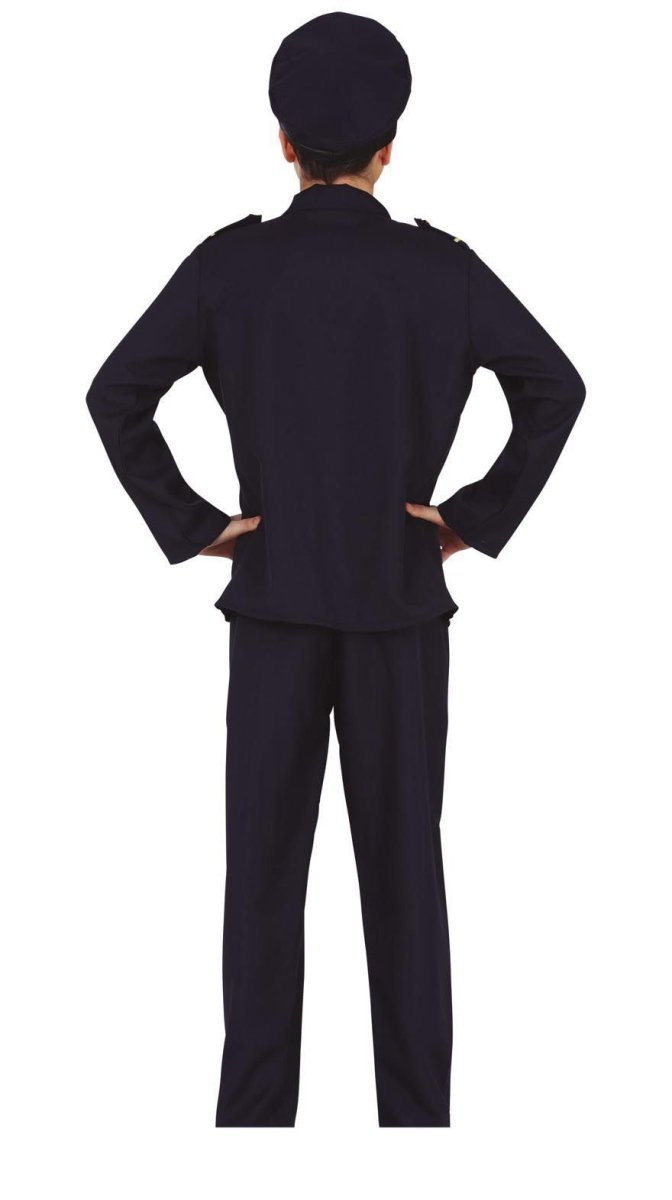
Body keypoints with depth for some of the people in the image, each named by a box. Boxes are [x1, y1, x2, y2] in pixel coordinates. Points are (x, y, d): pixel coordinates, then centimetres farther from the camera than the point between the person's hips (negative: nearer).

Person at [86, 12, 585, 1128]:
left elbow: (117, 395, -12)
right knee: (403, 866, 8)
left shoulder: (229, 262, -5)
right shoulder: (442, 268, -4)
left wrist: (187, 524, -4)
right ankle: (416, 1104, 13)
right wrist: (480, 518, -1)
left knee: (264, 866, 6)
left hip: (275, 597, 0)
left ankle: (256, 1102, 10)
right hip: (400, 599, 0)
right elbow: (555, 390, -8)